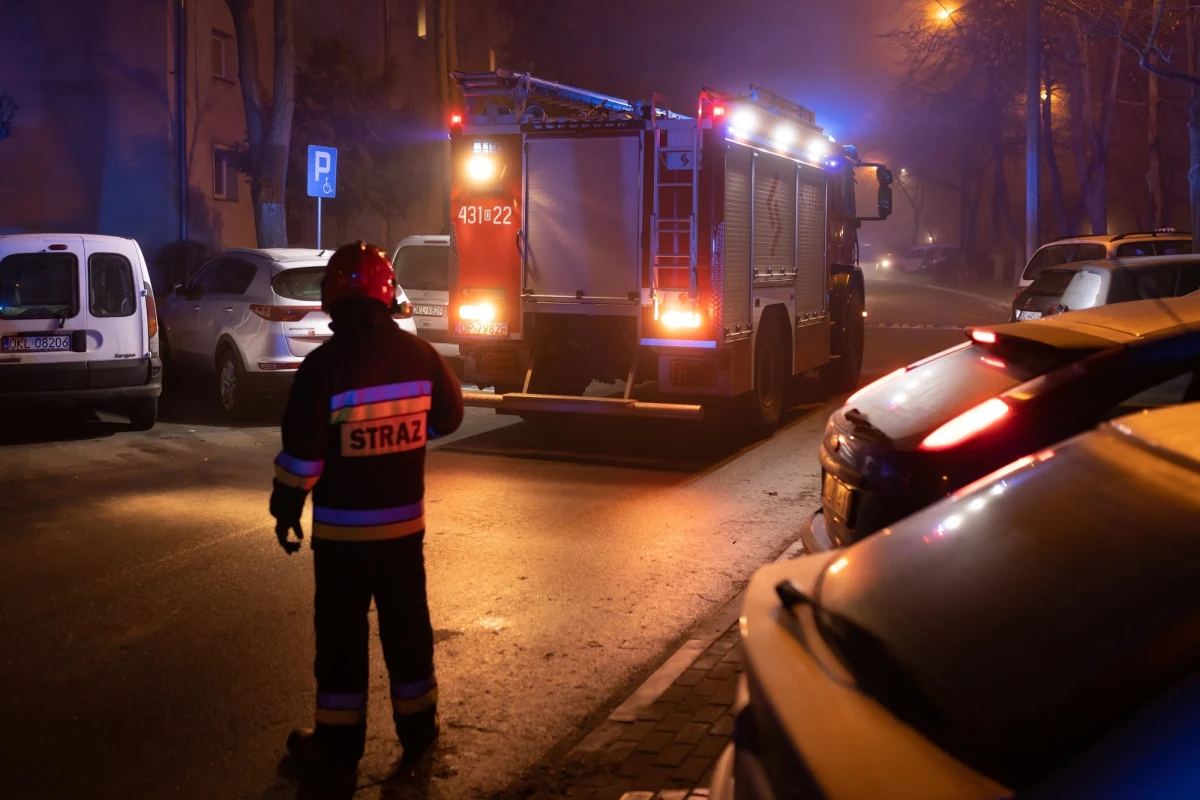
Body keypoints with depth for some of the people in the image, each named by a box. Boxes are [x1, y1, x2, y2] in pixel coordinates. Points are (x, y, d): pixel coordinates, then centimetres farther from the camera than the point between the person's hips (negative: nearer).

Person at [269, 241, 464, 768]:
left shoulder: (325, 363, -17)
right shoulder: (420, 354, -4)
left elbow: (302, 450, -15)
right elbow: (449, 417, 10)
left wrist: (286, 509, -3)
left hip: (342, 524, -4)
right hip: (405, 518, 4)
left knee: (342, 632, 6)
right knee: (406, 624, 15)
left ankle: (339, 741, 15)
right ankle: (417, 727, 25)